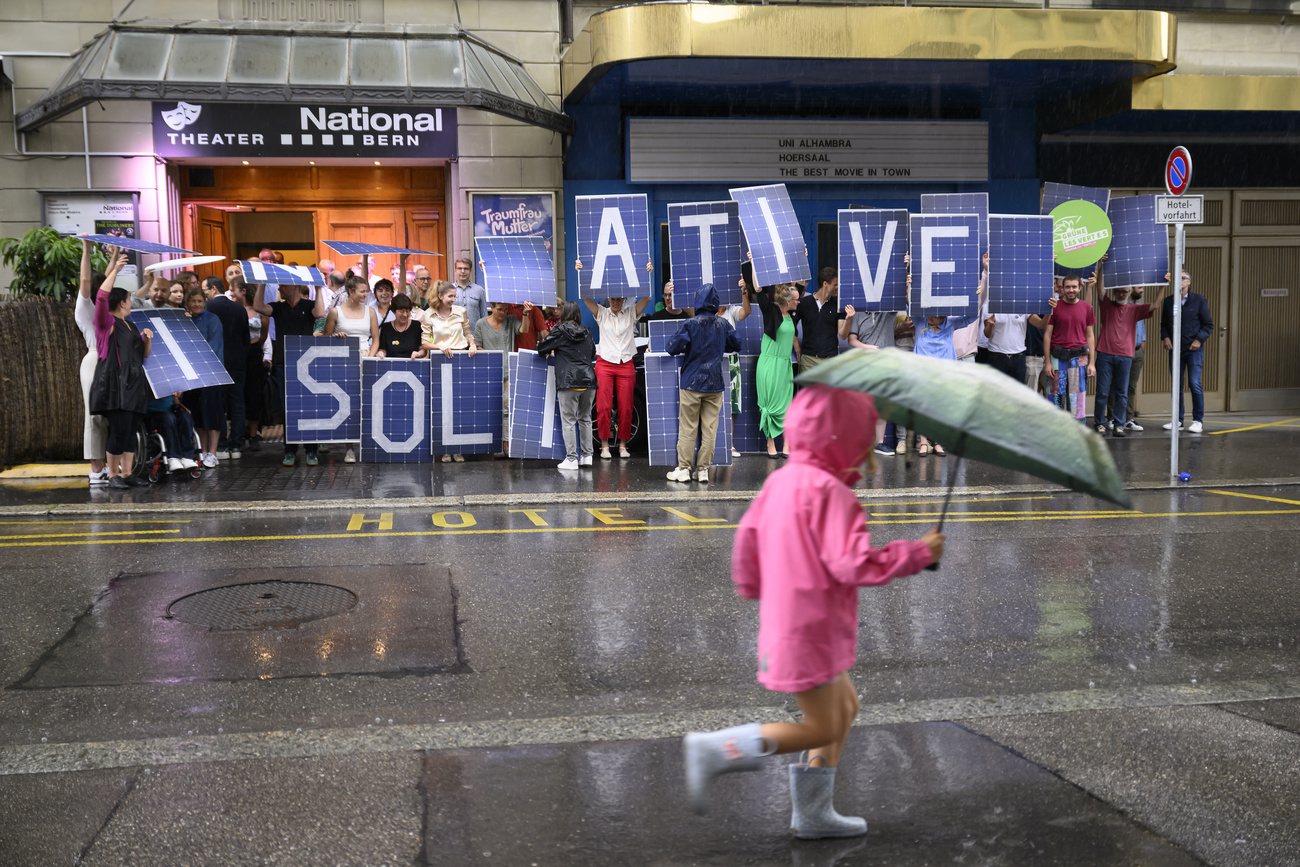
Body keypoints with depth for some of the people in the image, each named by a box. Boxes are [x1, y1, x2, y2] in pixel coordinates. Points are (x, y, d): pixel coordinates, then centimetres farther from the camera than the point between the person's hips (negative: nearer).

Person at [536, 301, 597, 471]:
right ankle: (586, 456, 15)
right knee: (585, 418, 14)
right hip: (588, 380, 5)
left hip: (569, 382, -5)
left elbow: (541, 349, 3)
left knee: (568, 421, -2)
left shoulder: (560, 331, -2)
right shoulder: (586, 333, 12)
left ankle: (571, 459, -5)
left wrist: (551, 352, 24)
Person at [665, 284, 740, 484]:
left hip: (692, 383, -3)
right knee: (709, 428, 6)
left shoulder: (690, 324, -10)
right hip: (715, 384, 3)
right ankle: (703, 469, 8)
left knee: (687, 428, 3)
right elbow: (736, 346, 16)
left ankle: (683, 469, 6)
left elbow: (672, 348, -12)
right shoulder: (724, 324, 1)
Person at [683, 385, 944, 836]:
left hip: (785, 621, 10)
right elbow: (854, 563, -26)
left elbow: (747, 537, 14)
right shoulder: (829, 492, -20)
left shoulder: (780, 481, 7)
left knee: (845, 707, 20)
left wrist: (752, 588, 30)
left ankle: (812, 813, 26)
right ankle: (715, 750, -2)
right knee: (822, 728, 2)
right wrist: (918, 552, -14)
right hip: (809, 632, -10)